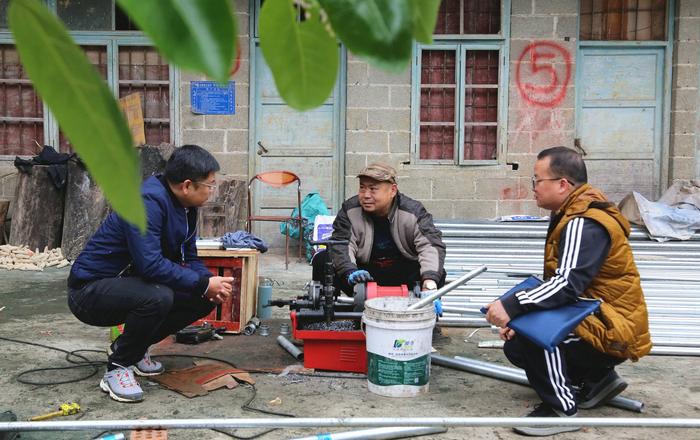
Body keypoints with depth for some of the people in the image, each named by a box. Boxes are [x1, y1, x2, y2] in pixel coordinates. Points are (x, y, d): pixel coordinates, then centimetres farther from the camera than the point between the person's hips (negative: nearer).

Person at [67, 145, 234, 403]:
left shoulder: (186, 207, 1)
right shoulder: (148, 201, -26)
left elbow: (189, 258, 7)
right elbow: (151, 264, -34)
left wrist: (212, 285, -13)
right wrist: (204, 284, -27)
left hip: (131, 283, 9)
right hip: (91, 291, -9)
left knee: (205, 300, -2)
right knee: (158, 297, -35)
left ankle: (130, 348, 12)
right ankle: (117, 367, -11)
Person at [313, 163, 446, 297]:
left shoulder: (413, 212, -12)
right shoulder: (350, 210, -7)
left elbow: (431, 245, -24)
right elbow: (342, 244, -19)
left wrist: (430, 281, -44)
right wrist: (350, 272, -41)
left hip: (403, 275, -2)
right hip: (365, 274, 2)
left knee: (438, 274, -30)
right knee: (322, 260, -20)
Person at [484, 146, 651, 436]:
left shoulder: (584, 225, -21)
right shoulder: (572, 217, 11)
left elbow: (569, 283, -34)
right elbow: (561, 282, 12)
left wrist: (514, 307, -39)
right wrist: (519, 313, 3)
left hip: (610, 334, -10)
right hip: (594, 319, 10)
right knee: (515, 346, 11)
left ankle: (560, 408, -16)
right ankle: (596, 379, 16)